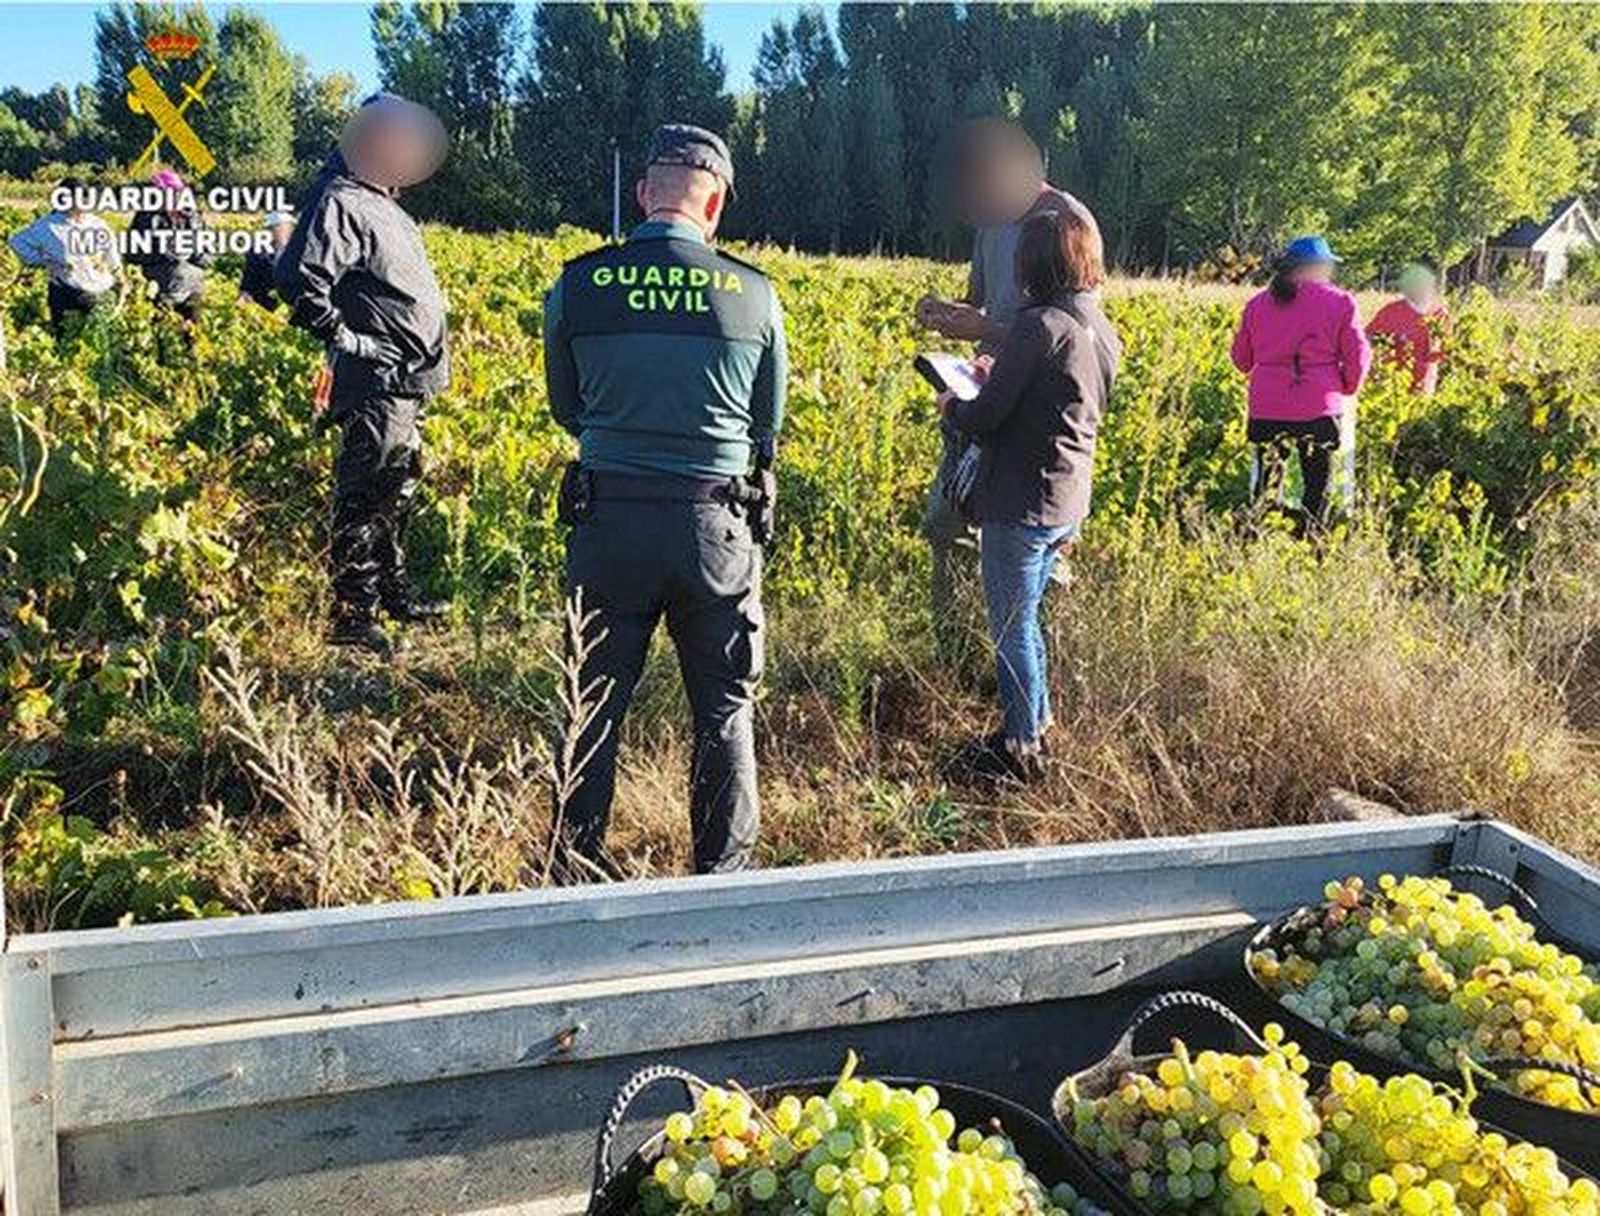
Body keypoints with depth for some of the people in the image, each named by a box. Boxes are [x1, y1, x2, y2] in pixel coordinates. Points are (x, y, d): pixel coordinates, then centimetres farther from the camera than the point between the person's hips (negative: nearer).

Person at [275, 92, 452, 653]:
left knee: (399, 490, 20)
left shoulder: (381, 202, 17)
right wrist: (346, 339, -20)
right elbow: (298, 279, -26)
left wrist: (427, 360, 19)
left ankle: (394, 590, 35)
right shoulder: (340, 204, -14)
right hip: (377, 382, -10)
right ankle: (350, 615, 3)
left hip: (407, 384, 10)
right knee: (366, 500, -5)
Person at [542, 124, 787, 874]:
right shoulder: (754, 294, -4)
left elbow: (567, 411, 11)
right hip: (717, 525, 0)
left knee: (595, 701, 15)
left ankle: (577, 865, 26)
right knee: (725, 708, 14)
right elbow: (768, 426, 8)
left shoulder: (577, 286, -3)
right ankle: (723, 872, 23)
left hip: (608, 516, 1)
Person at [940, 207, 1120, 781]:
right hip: (1070, 502, 9)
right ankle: (1038, 723, 34)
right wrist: (1000, 374, 18)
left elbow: (985, 420, -18)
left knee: (1012, 629, 4)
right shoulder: (1104, 329, 8)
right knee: (1024, 621, 23)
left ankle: (1019, 749, 15)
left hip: (1022, 503, -9)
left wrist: (952, 405, 3)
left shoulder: (1039, 325, -19)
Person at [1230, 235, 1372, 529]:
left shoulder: (1257, 304, 6)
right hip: (1319, 410, -3)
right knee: (1317, 486, 8)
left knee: (1265, 484, 11)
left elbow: (1242, 359, 13)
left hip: (1266, 409, 3)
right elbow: (1358, 357, -2)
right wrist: (1348, 393, 15)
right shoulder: (1340, 302, -4)